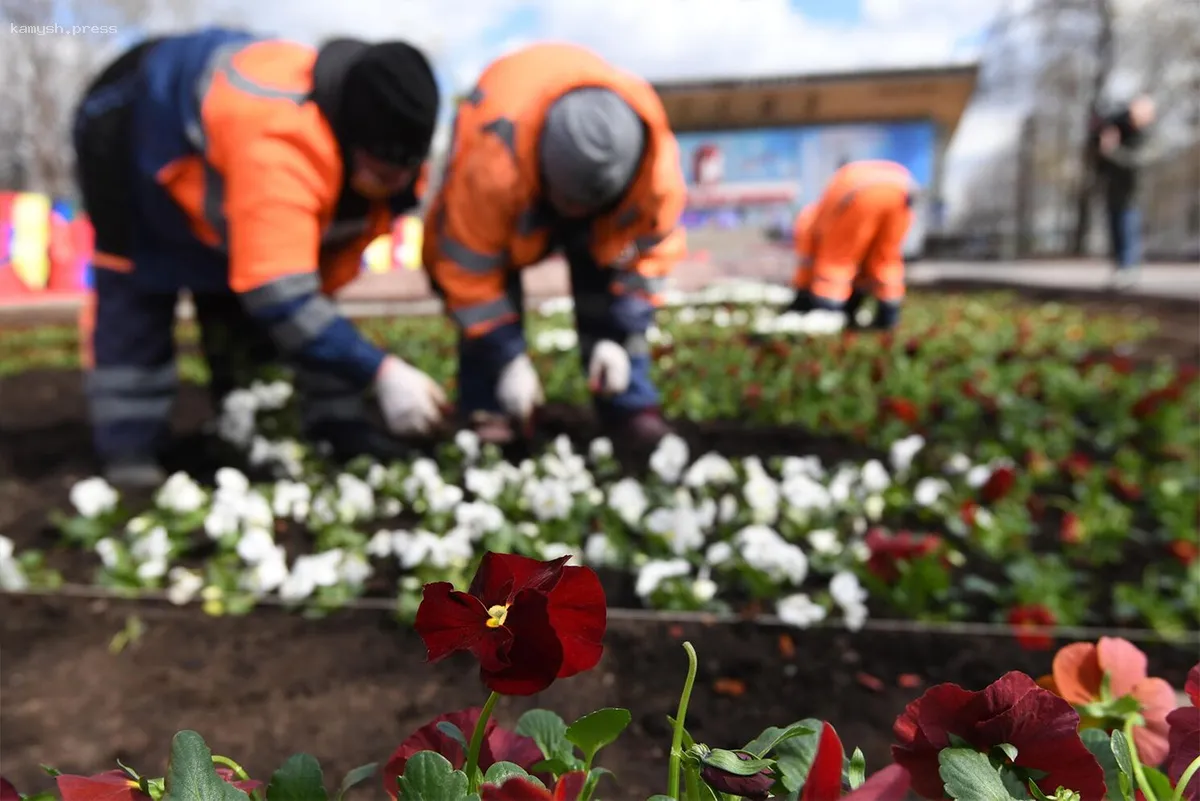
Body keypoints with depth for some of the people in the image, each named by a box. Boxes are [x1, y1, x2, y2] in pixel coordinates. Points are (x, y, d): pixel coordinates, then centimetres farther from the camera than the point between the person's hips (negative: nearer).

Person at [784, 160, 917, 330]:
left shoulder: (812, 216, 36)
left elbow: (806, 263, 34)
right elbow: (866, 261, 49)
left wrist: (797, 310, 42)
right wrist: (849, 310, 54)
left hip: (861, 188, -5)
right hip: (900, 188, 5)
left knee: (836, 258, 12)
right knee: (885, 259, 24)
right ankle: (888, 315, 22)